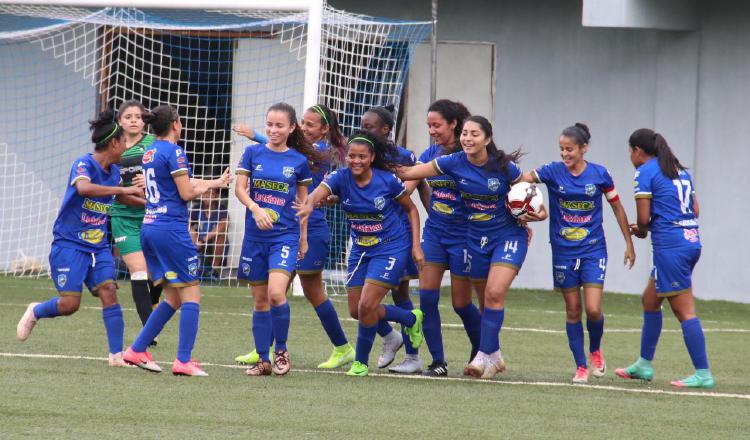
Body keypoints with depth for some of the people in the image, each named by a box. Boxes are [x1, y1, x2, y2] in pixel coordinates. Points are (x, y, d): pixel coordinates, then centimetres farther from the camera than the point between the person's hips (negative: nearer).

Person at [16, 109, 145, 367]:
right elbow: (84, 188, -39)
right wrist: (123, 189, -38)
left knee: (109, 292, -11)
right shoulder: (84, 164, -16)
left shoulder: (114, 171, 8)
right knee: (70, 303, -11)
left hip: (98, 246, 6)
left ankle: (117, 355, -9)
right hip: (69, 245, -6)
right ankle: (35, 312, 22)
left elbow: (120, 197, 30)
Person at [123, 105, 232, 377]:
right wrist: (210, 186, 7)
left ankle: (137, 350, 14)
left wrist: (217, 181, 25)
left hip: (150, 228, 9)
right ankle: (183, 361, -9)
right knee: (191, 295, -3)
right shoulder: (174, 152, -10)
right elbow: (187, 193, -11)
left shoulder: (150, 153, 15)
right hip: (172, 229, -9)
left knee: (173, 298, 15)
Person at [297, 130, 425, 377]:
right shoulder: (341, 178, -11)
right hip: (361, 249, 5)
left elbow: (411, 209, -1)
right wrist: (309, 204, -55)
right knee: (356, 310, 9)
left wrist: (416, 245, -7)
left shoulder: (387, 181, -15)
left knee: (366, 305, -15)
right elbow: (320, 191, -31)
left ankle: (361, 362, 6)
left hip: (391, 248, -5)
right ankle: (411, 319, 33)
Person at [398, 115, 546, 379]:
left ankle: (485, 356, -15)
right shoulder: (454, 163, -9)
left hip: (508, 236, -4)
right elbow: (409, 173, -10)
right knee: (485, 299, 10)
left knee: (494, 293, -19)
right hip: (476, 239, 4)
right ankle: (495, 357, 24)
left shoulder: (505, 167, -15)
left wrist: (537, 214, -17)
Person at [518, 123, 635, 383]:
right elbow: (525, 178, -18)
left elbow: (617, 208, 5)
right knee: (573, 310, 4)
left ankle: (595, 350, 20)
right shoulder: (553, 172, -5)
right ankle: (581, 367, 14)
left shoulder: (599, 174, -5)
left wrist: (629, 243, 6)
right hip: (564, 252, 1)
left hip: (593, 250, -1)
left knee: (593, 310, -10)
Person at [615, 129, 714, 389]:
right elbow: (695, 209, 16)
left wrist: (641, 230, 12)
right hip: (691, 240, 9)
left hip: (670, 247, -9)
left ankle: (703, 374, -6)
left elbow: (644, 216, -12)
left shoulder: (645, 172, -7)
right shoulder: (680, 170, 17)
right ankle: (644, 365, 27)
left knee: (684, 312, -6)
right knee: (650, 299, 20)